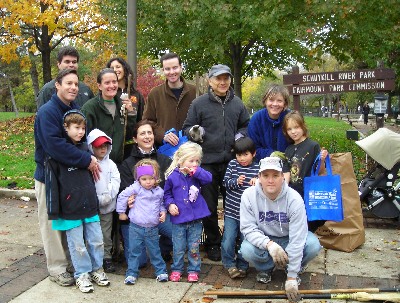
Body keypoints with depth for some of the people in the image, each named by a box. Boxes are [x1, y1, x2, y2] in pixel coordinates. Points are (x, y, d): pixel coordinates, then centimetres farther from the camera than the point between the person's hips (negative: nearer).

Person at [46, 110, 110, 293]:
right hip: (70, 209, -5)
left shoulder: (86, 148, 7)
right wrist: (54, 210, -11)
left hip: (90, 206, 5)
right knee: (78, 245, 7)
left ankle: (97, 268, 31)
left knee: (96, 241, 12)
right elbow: (51, 182, -9)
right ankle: (82, 274, 24)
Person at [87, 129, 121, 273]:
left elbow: (116, 181, -1)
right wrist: (99, 200, -16)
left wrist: (108, 196, -14)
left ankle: (106, 258, 24)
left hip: (107, 207, 3)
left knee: (106, 235, 12)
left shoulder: (110, 164, 7)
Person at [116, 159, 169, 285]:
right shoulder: (136, 188, -10)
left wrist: (163, 212, -1)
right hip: (136, 227, -2)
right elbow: (122, 196, -5)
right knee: (134, 251, 6)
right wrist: (121, 212, -1)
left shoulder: (159, 191, 1)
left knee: (155, 251, 13)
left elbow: (162, 203, 17)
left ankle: (161, 271, 26)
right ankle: (131, 273, 19)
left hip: (152, 228, 2)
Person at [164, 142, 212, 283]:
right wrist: (170, 204, -9)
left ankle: (193, 270, 25)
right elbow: (167, 193, 7)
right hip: (178, 219, -1)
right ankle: (176, 269, 28)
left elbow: (209, 178, -19)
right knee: (179, 247, 10)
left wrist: (196, 171, -27)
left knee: (194, 247, 10)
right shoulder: (172, 176, -4)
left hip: (195, 218, 1)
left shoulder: (197, 175, 0)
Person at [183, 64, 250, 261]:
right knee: (209, 206, 7)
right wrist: (194, 133, -19)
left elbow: (247, 125, 20)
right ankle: (213, 243, 24)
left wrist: (241, 134, 0)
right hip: (207, 162, -2)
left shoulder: (237, 103, 8)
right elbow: (187, 127, 3)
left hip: (232, 161, 2)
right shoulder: (199, 103, -1)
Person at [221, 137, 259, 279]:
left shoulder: (258, 168, -1)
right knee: (228, 241, 1)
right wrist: (236, 181, -20)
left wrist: (257, 182, -19)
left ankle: (242, 266, 27)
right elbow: (226, 182, -1)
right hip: (232, 211, 1)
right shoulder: (232, 164, 1)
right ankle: (230, 265, 21)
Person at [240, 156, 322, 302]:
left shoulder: (294, 198, -26)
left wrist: (291, 277, -27)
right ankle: (265, 267, 5)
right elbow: (248, 228, -20)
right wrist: (269, 244, -39)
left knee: (313, 245, -29)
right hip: (263, 240, 1)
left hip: (288, 239, 0)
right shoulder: (249, 195, -21)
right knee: (246, 250, -31)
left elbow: (297, 240, -27)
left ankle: (295, 270, 5)